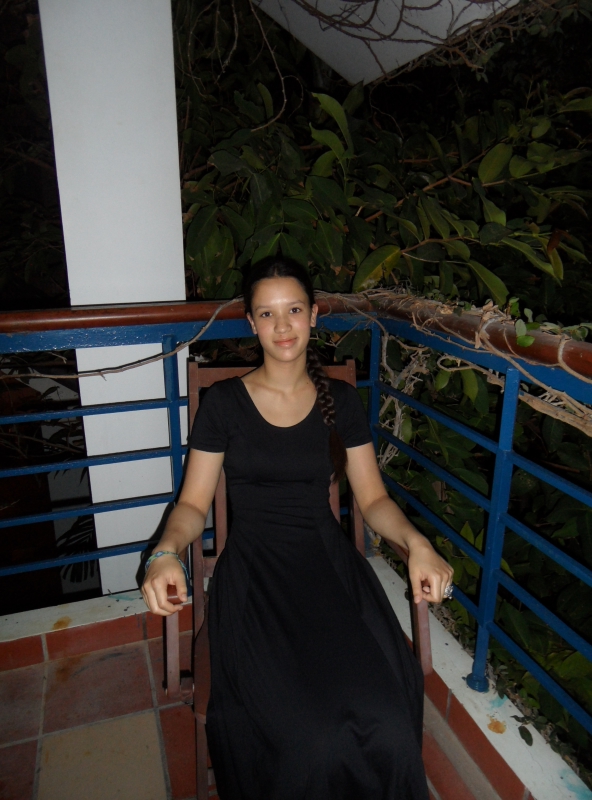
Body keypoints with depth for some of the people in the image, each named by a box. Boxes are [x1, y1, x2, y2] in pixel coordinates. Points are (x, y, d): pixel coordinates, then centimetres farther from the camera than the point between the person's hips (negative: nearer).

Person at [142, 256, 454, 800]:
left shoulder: (341, 402, 9)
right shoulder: (225, 402, 3)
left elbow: (373, 498, 10)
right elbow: (194, 503, 5)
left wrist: (417, 543, -9)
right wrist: (168, 552, -16)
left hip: (330, 561, 2)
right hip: (254, 570, -1)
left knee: (389, 727, -23)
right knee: (313, 741, -25)